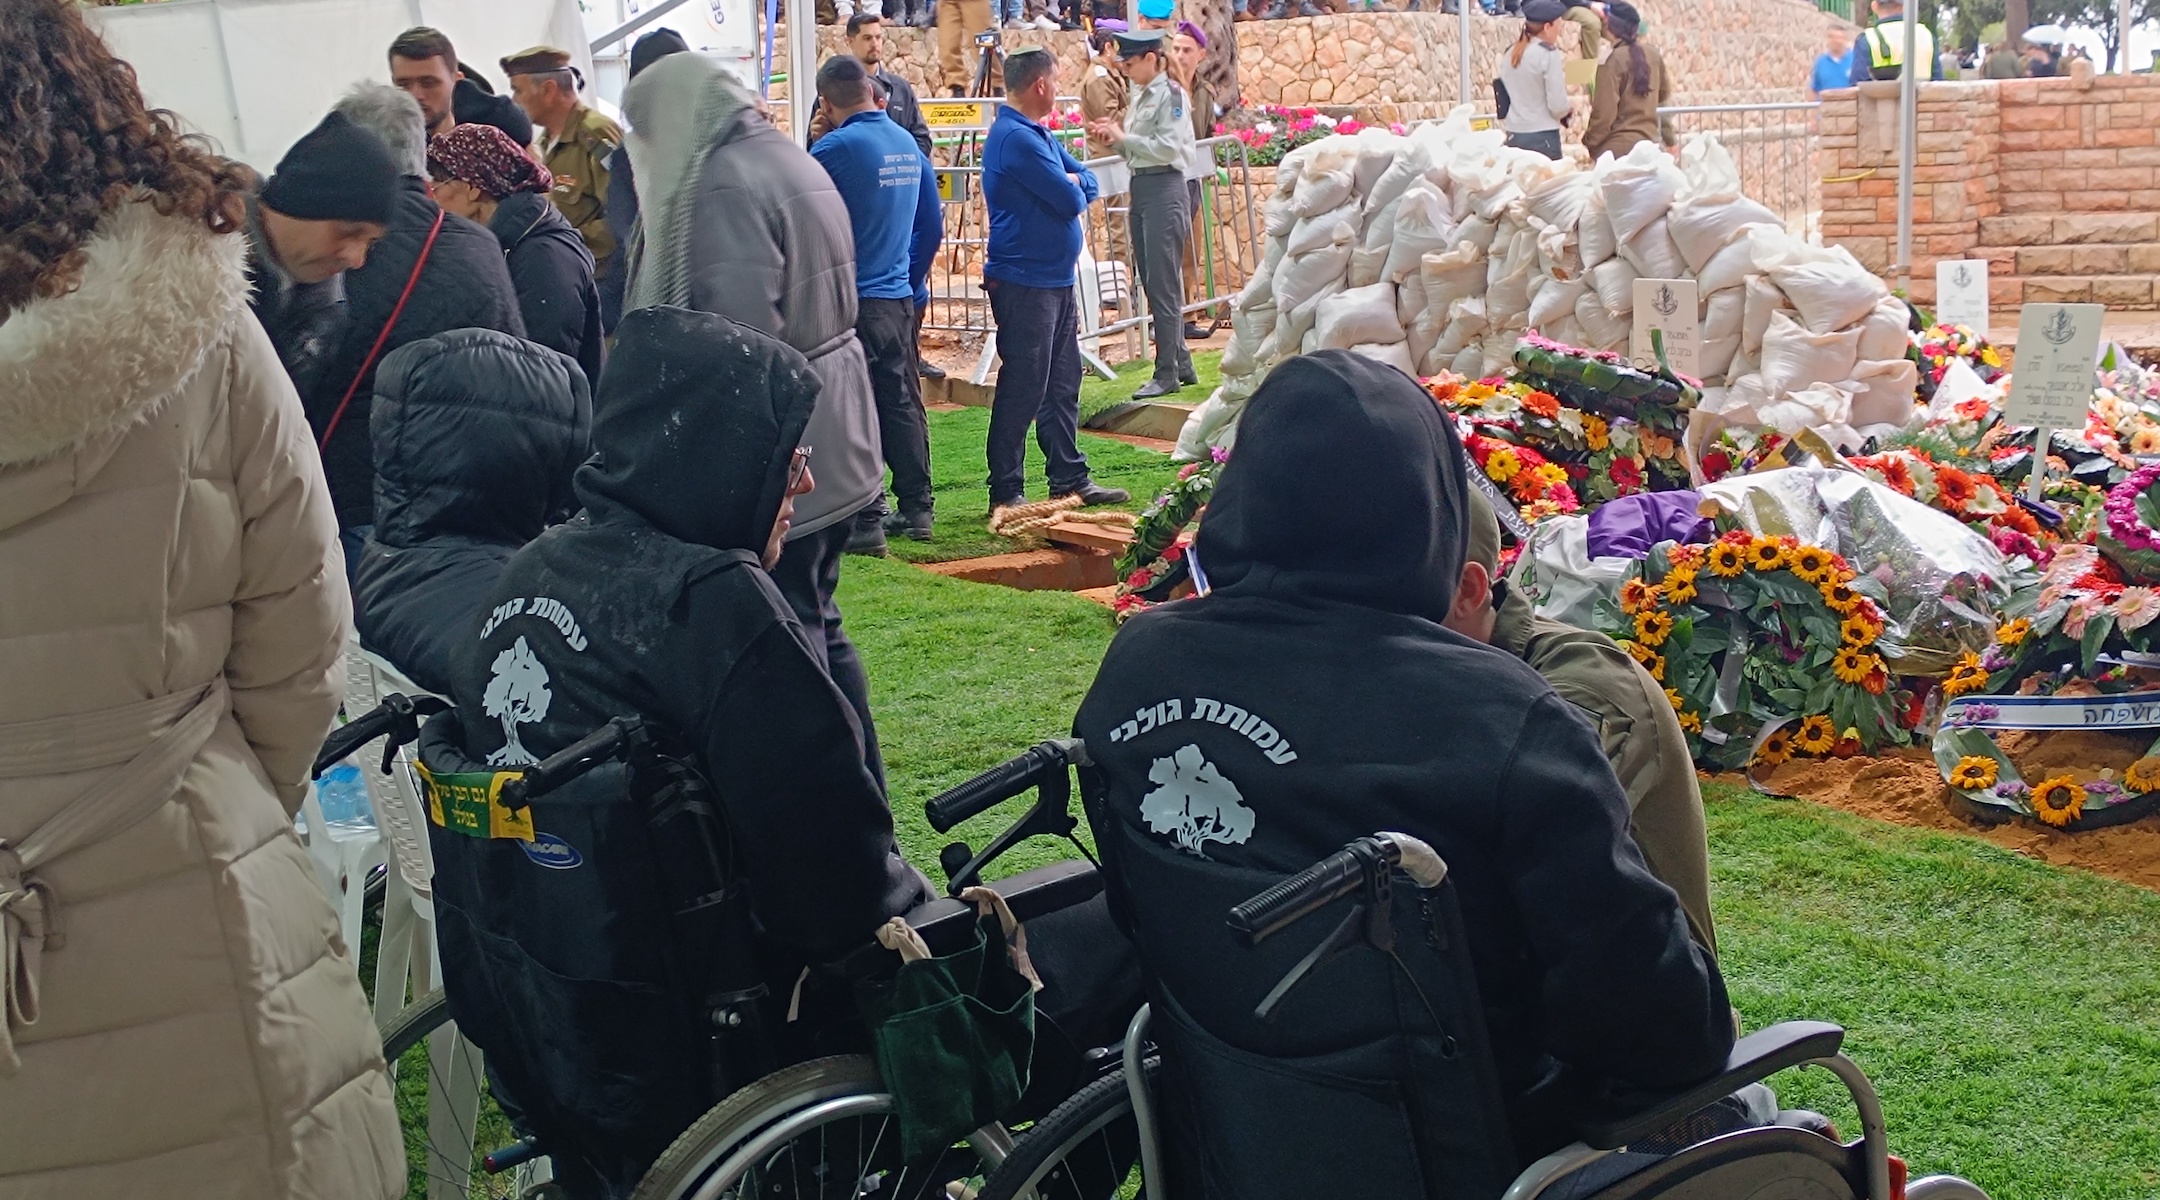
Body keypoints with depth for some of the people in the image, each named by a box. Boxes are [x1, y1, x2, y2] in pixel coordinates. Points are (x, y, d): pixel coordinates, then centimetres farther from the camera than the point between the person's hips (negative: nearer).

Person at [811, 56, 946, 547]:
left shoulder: (834, 148, -14)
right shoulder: (908, 144, 8)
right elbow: (932, 225, 15)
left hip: (850, 301, -7)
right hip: (900, 299, 7)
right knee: (902, 404, 13)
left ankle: (865, 519, 1)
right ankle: (916, 509, 18)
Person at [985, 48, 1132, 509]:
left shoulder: (1038, 134, 15)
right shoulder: (1016, 138, -18)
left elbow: (1086, 182, 13)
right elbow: (1070, 201, -20)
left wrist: (1071, 185, -9)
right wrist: (1073, 188, 2)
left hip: (1056, 279, 10)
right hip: (1024, 283, -10)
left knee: (1062, 384, 15)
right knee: (1023, 388, -5)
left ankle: (1070, 479, 23)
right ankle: (1006, 492, 2)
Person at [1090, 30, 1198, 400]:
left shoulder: (1171, 94, -10)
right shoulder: (1139, 94, 15)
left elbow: (1168, 148, -19)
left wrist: (1125, 137, -16)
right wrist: (1116, 139, 1)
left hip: (1163, 189, -9)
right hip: (1140, 188, 9)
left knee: (1163, 285, -6)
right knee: (1152, 284, 11)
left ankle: (1167, 373, -2)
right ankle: (1181, 364, 19)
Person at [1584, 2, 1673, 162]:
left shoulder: (1611, 61, -14)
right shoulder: (1653, 55, 5)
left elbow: (1604, 113, -14)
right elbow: (1663, 95, 22)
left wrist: (1589, 145, -3)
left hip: (1618, 148, -6)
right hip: (1650, 142, 6)